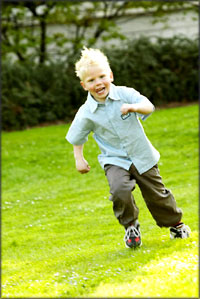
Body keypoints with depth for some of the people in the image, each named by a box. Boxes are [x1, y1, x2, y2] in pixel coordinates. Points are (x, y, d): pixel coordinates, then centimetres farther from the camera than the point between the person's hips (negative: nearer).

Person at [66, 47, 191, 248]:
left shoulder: (124, 94, -12)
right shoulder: (86, 113, -11)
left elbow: (148, 106, -22)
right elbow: (77, 138, 5)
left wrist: (133, 107, -41)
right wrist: (79, 159, 0)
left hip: (142, 156, 1)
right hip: (114, 160, -1)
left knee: (156, 194, 12)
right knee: (120, 190, -28)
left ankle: (175, 223, 41)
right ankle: (130, 226, -1)